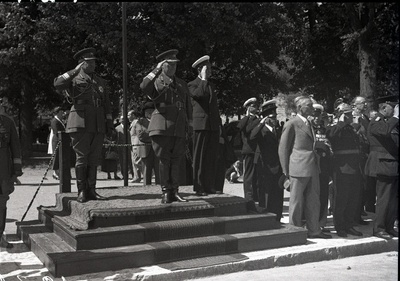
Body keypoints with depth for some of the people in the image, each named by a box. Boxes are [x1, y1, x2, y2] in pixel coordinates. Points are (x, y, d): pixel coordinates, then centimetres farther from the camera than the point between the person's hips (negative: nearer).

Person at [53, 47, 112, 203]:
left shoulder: (101, 82, 21)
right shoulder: (74, 79, 6)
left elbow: (107, 105, 20)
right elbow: (57, 84, -15)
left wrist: (109, 123, 12)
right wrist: (75, 71, -16)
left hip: (98, 125, 4)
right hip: (81, 123, -4)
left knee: (94, 159, 5)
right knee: (82, 158, -4)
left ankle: (91, 190, 12)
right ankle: (81, 191, 4)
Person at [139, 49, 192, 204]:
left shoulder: (182, 84, 20)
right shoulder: (156, 82, 5)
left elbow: (188, 105, 24)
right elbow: (144, 87, -19)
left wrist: (189, 122, 18)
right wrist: (156, 70, -19)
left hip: (179, 128, 4)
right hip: (162, 126, -4)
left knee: (176, 161, 4)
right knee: (164, 160, -2)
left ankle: (174, 192, 11)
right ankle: (166, 192, 6)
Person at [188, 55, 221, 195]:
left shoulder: (211, 85, 23)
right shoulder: (192, 85, 2)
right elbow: (199, 94, -21)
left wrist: (219, 123, 19)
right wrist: (204, 79, -9)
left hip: (213, 126, 6)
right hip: (201, 125, -6)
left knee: (212, 158, 6)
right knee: (200, 158, -4)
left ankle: (210, 186, 11)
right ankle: (199, 188, 0)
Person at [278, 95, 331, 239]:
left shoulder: (309, 124, 17)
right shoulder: (291, 124, -8)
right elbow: (283, 148, -7)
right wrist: (286, 171, -8)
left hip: (312, 168, 8)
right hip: (299, 168, -8)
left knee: (313, 201, 12)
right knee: (296, 201, 3)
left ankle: (314, 230, 22)